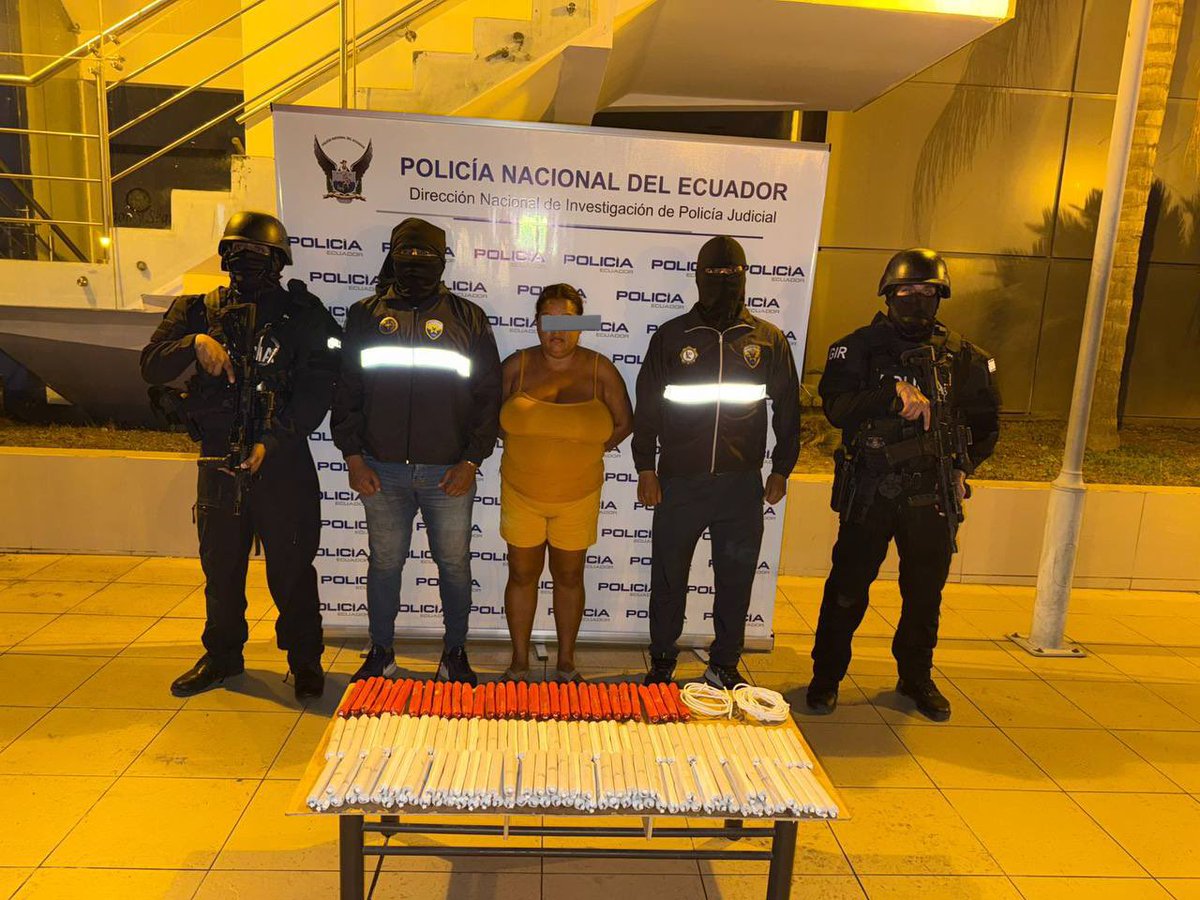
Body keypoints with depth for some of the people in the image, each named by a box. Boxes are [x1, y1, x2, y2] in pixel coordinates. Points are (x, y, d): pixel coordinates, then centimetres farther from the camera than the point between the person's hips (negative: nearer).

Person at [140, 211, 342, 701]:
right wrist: (194, 343, -18)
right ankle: (221, 655, 34)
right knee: (220, 565, 16)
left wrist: (273, 440, -16)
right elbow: (151, 366, 1)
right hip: (219, 461, 4)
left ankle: (305, 660, 20)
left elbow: (317, 389, -9)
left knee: (292, 568, 4)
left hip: (283, 462, -3)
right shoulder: (198, 310, 9)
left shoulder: (303, 314, -2)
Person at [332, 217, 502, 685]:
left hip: (449, 471, -1)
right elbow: (345, 391, 8)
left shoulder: (467, 318, 4)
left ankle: (455, 654, 26)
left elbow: (488, 395, 2)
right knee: (384, 563, 12)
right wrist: (354, 458, 0)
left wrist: (471, 461, -4)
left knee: (455, 565, 8)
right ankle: (381, 652, 30)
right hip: (382, 471, 1)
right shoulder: (365, 315, 8)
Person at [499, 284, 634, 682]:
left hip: (579, 496, 0)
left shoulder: (600, 370, -6)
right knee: (522, 575, 11)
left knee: (569, 577, 13)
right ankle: (519, 663, 28)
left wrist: (586, 452, -2)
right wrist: (528, 447, -2)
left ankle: (566, 663, 30)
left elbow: (623, 423, 3)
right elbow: (492, 415, 7)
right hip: (521, 492, 1)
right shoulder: (517, 365, -4)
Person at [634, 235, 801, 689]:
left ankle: (724, 664, 28)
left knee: (736, 579, 10)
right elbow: (646, 406, 5)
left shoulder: (769, 340, 5)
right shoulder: (671, 336, 3)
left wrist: (780, 470, 8)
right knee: (668, 576, 9)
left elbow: (788, 409, 11)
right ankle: (661, 663, 27)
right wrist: (646, 469, -1)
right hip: (678, 481, 0)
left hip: (742, 484, 1)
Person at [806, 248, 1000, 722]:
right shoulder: (860, 347, -2)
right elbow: (837, 407, -17)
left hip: (932, 495, 3)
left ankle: (916, 678, 33)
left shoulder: (963, 357, 7)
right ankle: (826, 677, 20)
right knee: (848, 588, 4)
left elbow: (986, 422, 18)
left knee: (925, 592, 14)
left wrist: (962, 466, 6)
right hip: (869, 492, -3)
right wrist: (895, 393, -28)